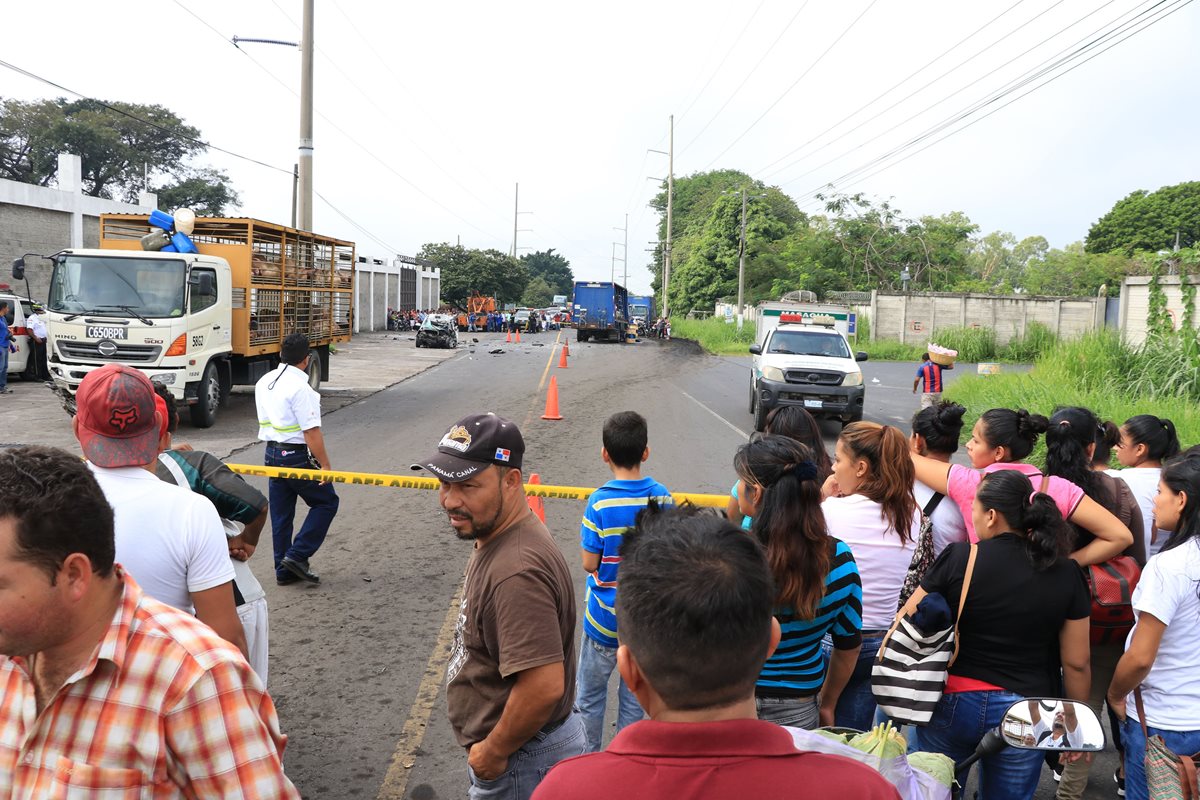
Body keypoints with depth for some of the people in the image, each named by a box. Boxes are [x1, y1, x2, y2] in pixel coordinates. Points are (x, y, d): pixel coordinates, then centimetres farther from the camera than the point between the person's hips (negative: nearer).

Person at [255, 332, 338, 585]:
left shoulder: (263, 382, 8)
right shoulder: (300, 388, -19)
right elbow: (311, 432, -21)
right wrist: (325, 465, -16)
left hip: (272, 453, 8)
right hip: (297, 455, -8)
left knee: (280, 513, 13)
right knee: (326, 502, 7)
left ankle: (284, 570, 19)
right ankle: (297, 555, 0)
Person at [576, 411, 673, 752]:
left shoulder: (600, 502, -19)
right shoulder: (662, 497, -9)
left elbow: (589, 564, -14)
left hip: (605, 618, -3)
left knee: (589, 696, 16)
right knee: (634, 695, 18)